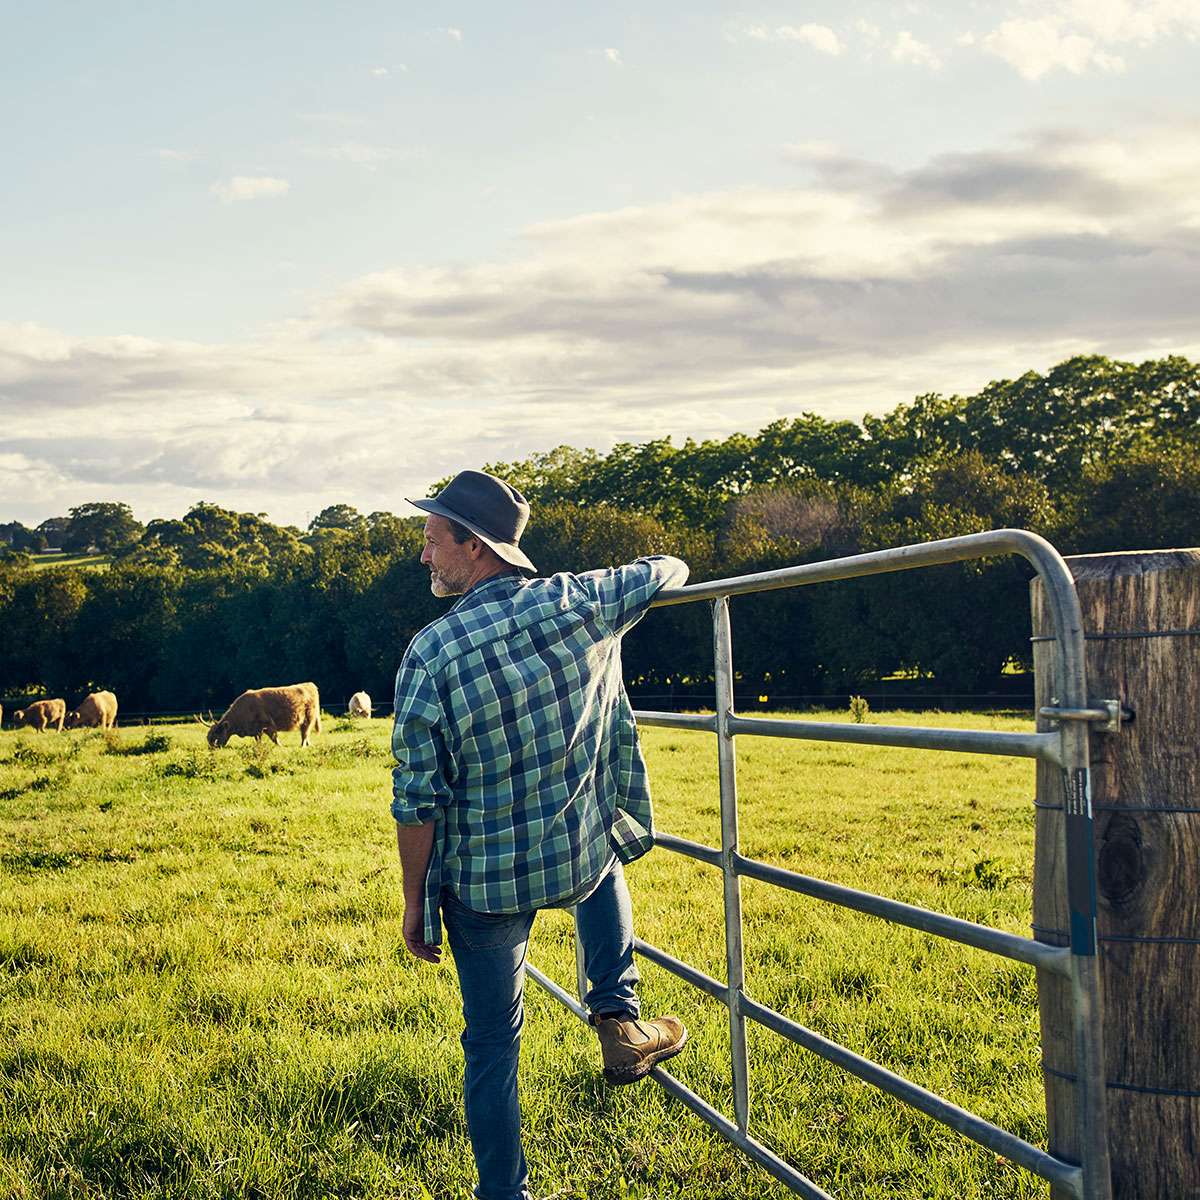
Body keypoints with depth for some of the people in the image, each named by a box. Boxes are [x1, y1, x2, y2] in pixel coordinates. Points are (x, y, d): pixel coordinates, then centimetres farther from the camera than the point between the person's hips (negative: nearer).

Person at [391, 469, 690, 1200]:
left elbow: (418, 801, -14)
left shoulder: (430, 654, -17)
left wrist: (415, 904, -1)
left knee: (493, 1042, 14)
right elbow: (667, 571, 12)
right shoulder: (581, 605, -9)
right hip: (583, 859, 3)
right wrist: (665, 575, 37)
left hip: (484, 880, -2)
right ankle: (617, 1020, 30)